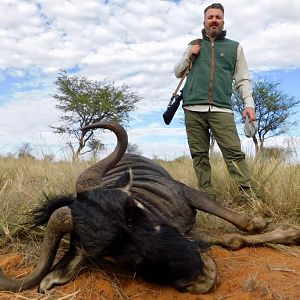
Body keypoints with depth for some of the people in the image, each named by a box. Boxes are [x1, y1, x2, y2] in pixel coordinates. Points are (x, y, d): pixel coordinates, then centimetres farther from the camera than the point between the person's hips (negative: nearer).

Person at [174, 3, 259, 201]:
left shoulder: (235, 47, 18)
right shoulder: (194, 45, 22)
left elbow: (243, 80, 14)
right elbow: (178, 73, 23)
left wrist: (249, 103, -2)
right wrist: (188, 56, 6)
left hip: (221, 109, -2)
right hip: (193, 109, 2)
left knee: (234, 152, -14)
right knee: (199, 155, 0)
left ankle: (252, 196, -12)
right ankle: (209, 198, 6)